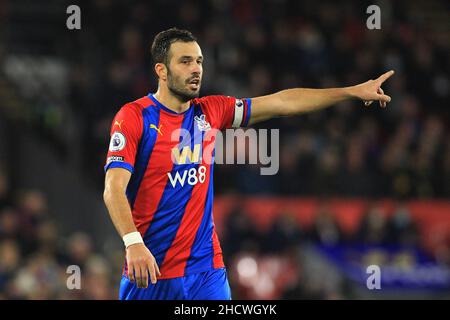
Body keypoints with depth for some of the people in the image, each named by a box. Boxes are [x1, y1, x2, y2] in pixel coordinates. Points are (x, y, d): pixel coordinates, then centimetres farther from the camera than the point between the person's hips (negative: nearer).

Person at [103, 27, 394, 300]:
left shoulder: (209, 111, 8)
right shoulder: (134, 116, -8)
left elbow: (282, 103, 13)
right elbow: (114, 189, -17)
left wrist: (354, 91, 12)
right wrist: (133, 243, -32)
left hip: (207, 270, 4)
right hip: (148, 271, -4)